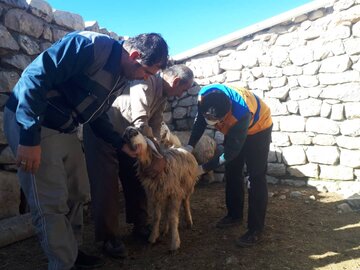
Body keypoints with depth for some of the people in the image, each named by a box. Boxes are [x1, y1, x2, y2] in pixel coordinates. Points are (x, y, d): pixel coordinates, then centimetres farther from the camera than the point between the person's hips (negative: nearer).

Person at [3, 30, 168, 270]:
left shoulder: (122, 78, 5)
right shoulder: (88, 46, -23)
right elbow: (35, 77, -27)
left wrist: (121, 143, 7)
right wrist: (30, 138, -28)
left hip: (66, 131, 9)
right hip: (29, 122, -9)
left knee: (77, 195, 13)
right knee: (52, 204, -7)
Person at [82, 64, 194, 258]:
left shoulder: (162, 96, 3)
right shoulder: (145, 82, -27)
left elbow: (154, 127, 2)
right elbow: (140, 123, -33)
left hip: (124, 135, 9)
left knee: (136, 179, 11)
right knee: (106, 185, -6)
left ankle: (140, 226, 24)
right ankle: (110, 238, 6)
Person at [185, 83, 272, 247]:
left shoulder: (241, 114, -44)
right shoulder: (204, 95, -30)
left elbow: (230, 152, -33)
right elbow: (199, 121, -9)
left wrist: (204, 168, -28)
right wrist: (190, 146, -20)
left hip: (257, 128, -6)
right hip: (233, 128, 6)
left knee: (255, 178, -9)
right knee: (232, 172, 11)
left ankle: (255, 231, -3)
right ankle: (235, 215, 27)